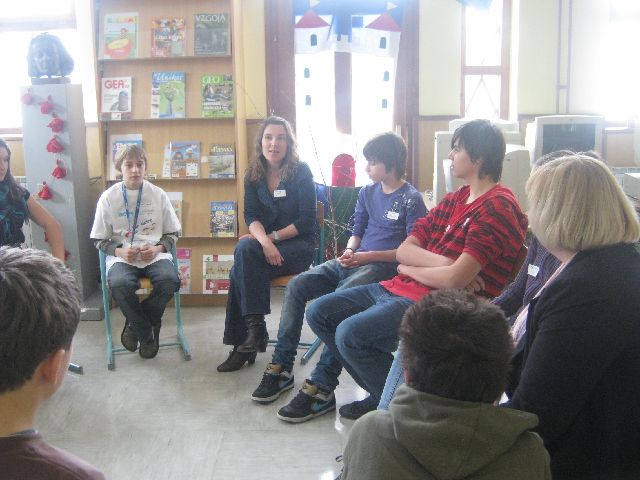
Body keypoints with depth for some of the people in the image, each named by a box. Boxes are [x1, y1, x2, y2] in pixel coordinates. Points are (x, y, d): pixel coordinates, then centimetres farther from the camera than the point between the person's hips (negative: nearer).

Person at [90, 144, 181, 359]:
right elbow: (100, 240, 8)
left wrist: (158, 248, -8)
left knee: (170, 279, -32)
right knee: (119, 283, -35)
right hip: (122, 255, -1)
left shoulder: (158, 194, 5)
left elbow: (172, 234, 11)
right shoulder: (108, 197, 2)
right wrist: (119, 251, -12)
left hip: (154, 254, 1)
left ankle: (136, 324, -2)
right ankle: (147, 333, -7)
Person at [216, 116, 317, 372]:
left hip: (299, 246, -4)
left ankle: (254, 329, -20)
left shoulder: (301, 172, -5)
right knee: (244, 248, -29)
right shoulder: (254, 174, 8)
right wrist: (263, 239, -23)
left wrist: (272, 237, -15)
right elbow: (251, 215, -2)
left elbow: (307, 220, -9)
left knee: (244, 255, -29)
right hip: (267, 244, 4)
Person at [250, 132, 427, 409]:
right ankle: (281, 367, -8)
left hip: (384, 266, -7)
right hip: (357, 260, 8)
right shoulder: (367, 192, 16)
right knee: (296, 287, -11)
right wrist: (349, 251, -1)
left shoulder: (411, 199, -5)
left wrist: (368, 256, -15)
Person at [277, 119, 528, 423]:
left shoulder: (497, 207, -12)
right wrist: (442, 262, -12)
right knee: (319, 312, 6)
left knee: (351, 334, -27)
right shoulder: (455, 199, 16)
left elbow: (455, 279, -22)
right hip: (398, 288, 10)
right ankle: (381, 392, 12)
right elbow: (404, 250, 8)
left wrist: (410, 268, -4)